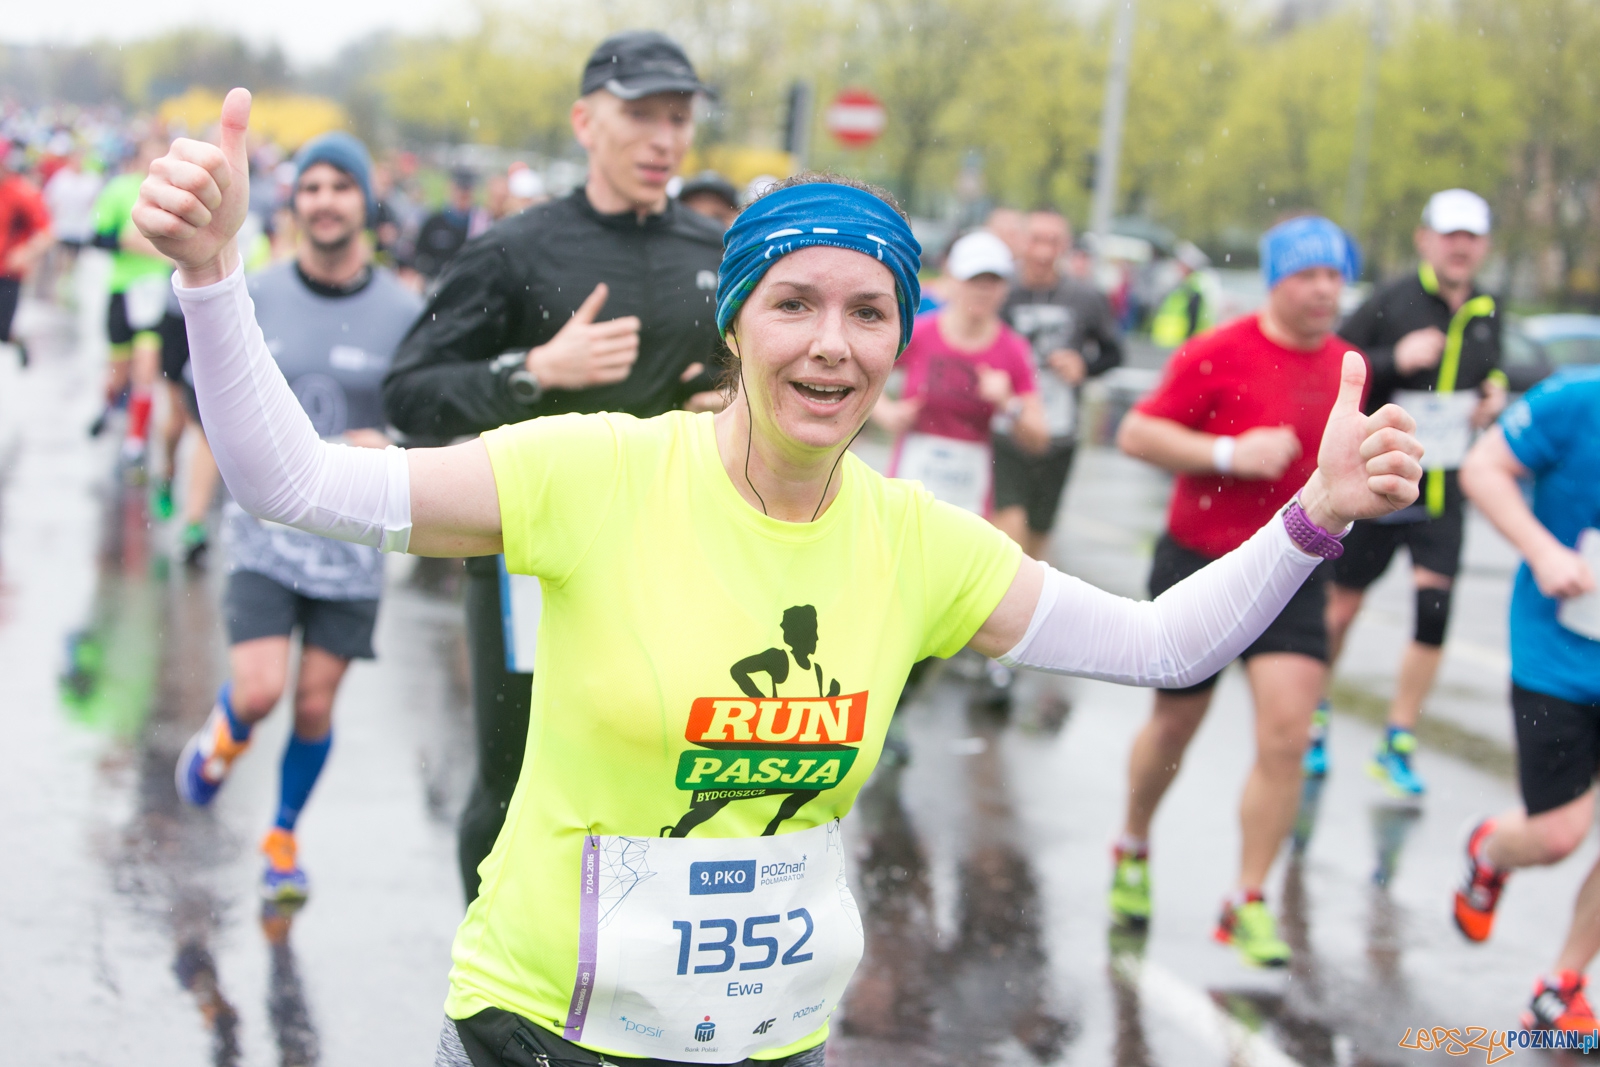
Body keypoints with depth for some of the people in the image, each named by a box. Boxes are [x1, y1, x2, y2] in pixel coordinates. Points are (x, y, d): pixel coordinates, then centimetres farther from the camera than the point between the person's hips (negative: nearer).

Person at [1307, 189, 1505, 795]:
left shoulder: (1486, 313, 5)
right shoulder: (1392, 304, -12)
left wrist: (1495, 393, 1)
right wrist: (1394, 360, -28)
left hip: (1443, 495, 4)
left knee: (1434, 611, -8)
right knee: (1341, 608, 7)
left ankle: (1398, 745, 4)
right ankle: (1312, 717, 31)